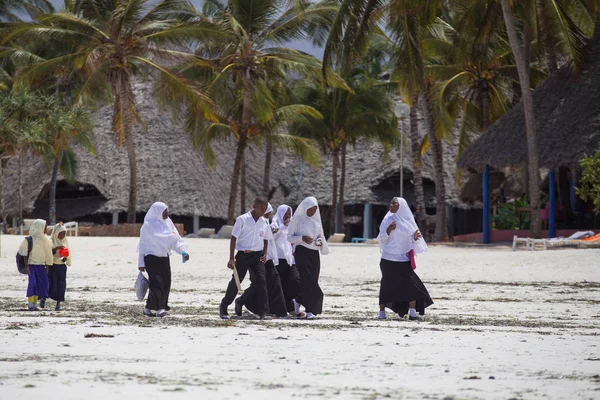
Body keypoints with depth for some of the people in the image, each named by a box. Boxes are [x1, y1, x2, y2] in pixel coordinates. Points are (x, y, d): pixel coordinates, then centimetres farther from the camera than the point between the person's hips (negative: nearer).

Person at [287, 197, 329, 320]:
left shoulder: (316, 220, 15)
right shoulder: (297, 219, 1)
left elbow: (320, 235, 23)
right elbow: (289, 237, -2)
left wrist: (320, 241, -1)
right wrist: (302, 238, -19)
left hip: (314, 253, 5)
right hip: (301, 251, -5)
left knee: (310, 281, 3)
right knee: (307, 279, -13)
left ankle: (298, 301, 25)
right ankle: (309, 310, -10)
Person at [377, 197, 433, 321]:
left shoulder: (408, 220, 9)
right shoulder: (388, 220, -1)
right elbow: (380, 239, -3)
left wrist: (415, 237, -6)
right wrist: (389, 230, -20)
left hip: (404, 258, 3)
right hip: (389, 259, -3)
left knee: (411, 285, -4)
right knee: (387, 285, -1)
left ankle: (412, 313, 1)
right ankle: (382, 312, 8)